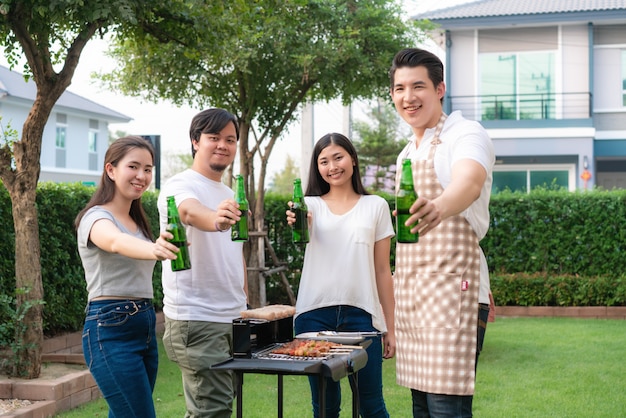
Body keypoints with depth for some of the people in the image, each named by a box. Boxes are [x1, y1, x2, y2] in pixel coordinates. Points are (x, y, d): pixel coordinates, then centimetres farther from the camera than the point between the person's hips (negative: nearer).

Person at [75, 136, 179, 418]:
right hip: (111, 330, -8)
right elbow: (116, 242, -36)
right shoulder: (96, 217, -11)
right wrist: (153, 249, -56)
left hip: (145, 327, 8)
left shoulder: (138, 221, 16)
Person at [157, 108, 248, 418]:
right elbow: (190, 211, -34)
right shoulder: (180, 186, -9)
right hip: (197, 319, -8)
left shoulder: (229, 196, 18)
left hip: (232, 318, 8)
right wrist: (215, 219, -55)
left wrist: (245, 307, 20)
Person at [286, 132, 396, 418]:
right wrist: (296, 223, -41)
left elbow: (382, 271, 7)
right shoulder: (311, 205, 8)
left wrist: (390, 327, 5)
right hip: (315, 315, 1)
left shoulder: (376, 206, 8)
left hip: (361, 314, -1)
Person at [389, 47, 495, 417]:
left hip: (453, 292, -8)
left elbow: (468, 183, -30)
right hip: (410, 294, 8)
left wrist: (439, 207, -53)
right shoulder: (407, 154, 18)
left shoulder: (466, 135, -8)